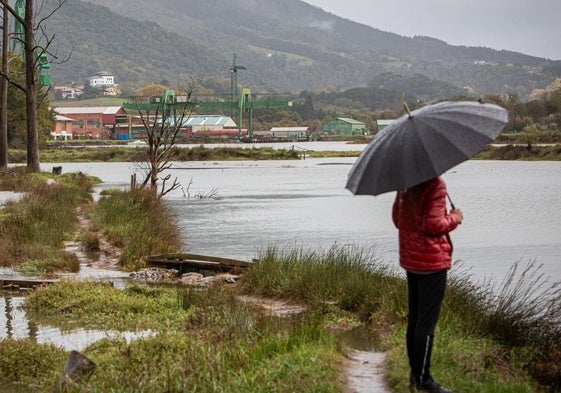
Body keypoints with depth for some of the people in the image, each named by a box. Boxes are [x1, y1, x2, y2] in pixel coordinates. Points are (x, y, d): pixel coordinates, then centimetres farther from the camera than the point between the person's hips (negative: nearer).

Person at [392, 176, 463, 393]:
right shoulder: (435, 184, -18)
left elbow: (396, 217, 13)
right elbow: (433, 225, -21)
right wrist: (455, 217, -5)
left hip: (409, 259, 8)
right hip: (432, 260, -8)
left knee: (414, 317, 15)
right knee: (427, 320, -1)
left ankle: (415, 373, 23)